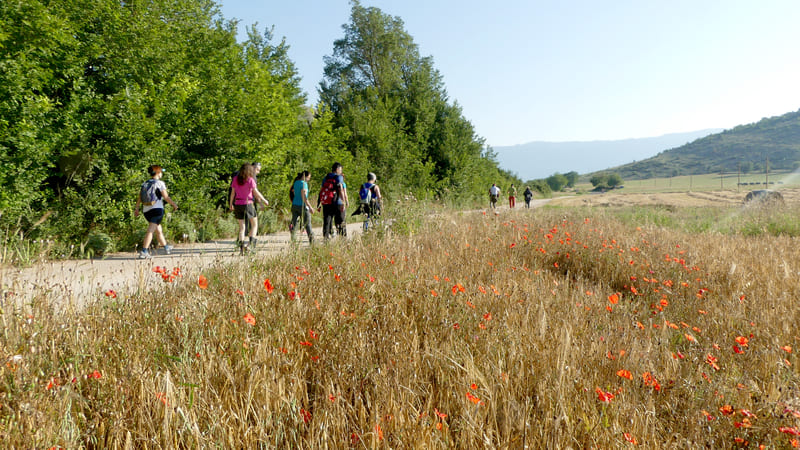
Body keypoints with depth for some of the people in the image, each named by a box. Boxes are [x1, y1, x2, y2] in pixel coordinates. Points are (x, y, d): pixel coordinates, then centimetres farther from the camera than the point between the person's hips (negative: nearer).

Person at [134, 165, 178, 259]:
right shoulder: (160, 183, -4)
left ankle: (166, 248, 34)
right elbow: (166, 197, -7)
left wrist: (136, 209, 6)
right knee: (150, 231, -11)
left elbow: (139, 198, 6)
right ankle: (144, 252, -19)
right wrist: (174, 204, 5)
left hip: (146, 210, 7)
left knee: (158, 230, 19)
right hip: (156, 209, -7)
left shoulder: (144, 184, 12)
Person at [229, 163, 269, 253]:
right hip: (248, 204, -4)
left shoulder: (235, 179, 5)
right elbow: (256, 192, -6)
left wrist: (231, 204, 18)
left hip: (237, 204, 4)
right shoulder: (250, 180, -8)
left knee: (241, 226, 9)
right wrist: (264, 200, 7)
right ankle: (251, 243, -5)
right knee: (254, 224, 10)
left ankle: (241, 246, 4)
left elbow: (232, 193, 8)